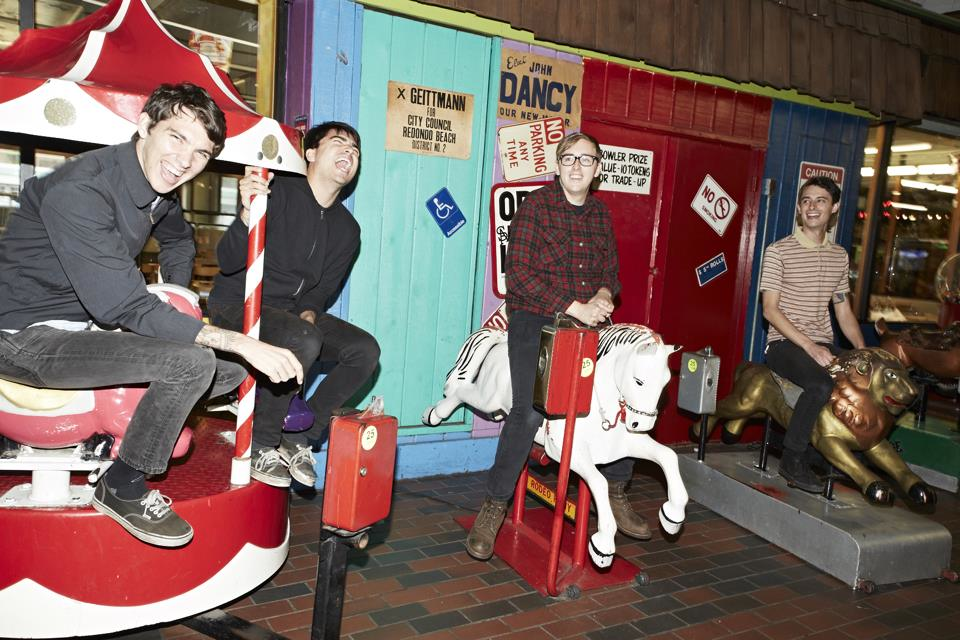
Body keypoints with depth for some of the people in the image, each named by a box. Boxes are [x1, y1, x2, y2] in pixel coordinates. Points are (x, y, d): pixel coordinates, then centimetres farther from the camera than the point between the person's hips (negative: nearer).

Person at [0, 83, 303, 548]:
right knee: (191, 362, -29)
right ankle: (123, 489, -7)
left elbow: (178, 238, 23)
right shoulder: (80, 192, -26)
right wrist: (240, 343, -33)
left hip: (88, 323, 8)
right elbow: (129, 308, -31)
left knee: (233, 370, 0)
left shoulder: (157, 185, 0)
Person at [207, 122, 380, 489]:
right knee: (304, 341, -35)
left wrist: (309, 312, -10)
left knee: (365, 349, -13)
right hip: (236, 304, -7)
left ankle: (299, 438, -3)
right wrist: (248, 214, -37)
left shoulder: (347, 229, 7)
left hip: (292, 312, 7)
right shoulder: (278, 193, -14)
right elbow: (227, 262, -19)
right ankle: (261, 445, -15)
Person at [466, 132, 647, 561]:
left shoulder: (600, 213, 13)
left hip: (588, 321, 6)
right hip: (535, 317, -5)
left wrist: (602, 297, -6)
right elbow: (518, 273, -12)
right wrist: (573, 307, -18)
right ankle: (493, 509, -2)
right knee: (530, 412, -19)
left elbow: (611, 271, 18)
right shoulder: (535, 205, -3)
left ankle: (615, 496, 21)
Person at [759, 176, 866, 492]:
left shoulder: (840, 256, 14)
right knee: (822, 385, -32)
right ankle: (792, 459, -14)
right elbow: (770, 309, -11)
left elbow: (843, 311, 18)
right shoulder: (778, 251, -4)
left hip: (823, 345, 6)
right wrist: (810, 346, -19)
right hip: (785, 343, -6)